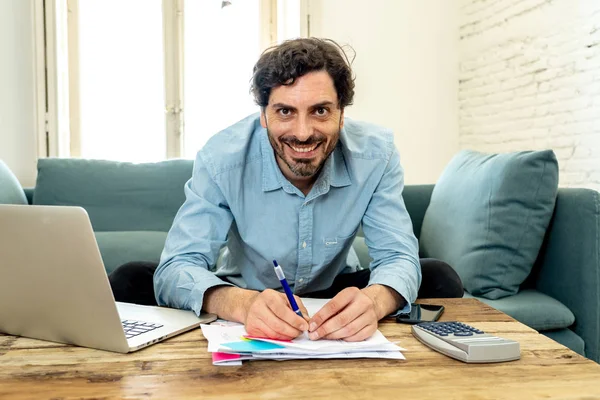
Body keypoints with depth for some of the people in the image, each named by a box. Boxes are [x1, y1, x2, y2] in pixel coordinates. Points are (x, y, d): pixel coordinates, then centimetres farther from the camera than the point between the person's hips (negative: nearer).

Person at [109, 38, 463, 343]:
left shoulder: (376, 154, -20)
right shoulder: (222, 159, -24)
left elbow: (398, 257, -21)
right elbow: (177, 267, -29)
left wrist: (373, 300, -48)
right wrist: (243, 303, -53)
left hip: (336, 294, 1)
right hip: (245, 295, 0)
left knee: (439, 279, -22)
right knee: (130, 282, -21)